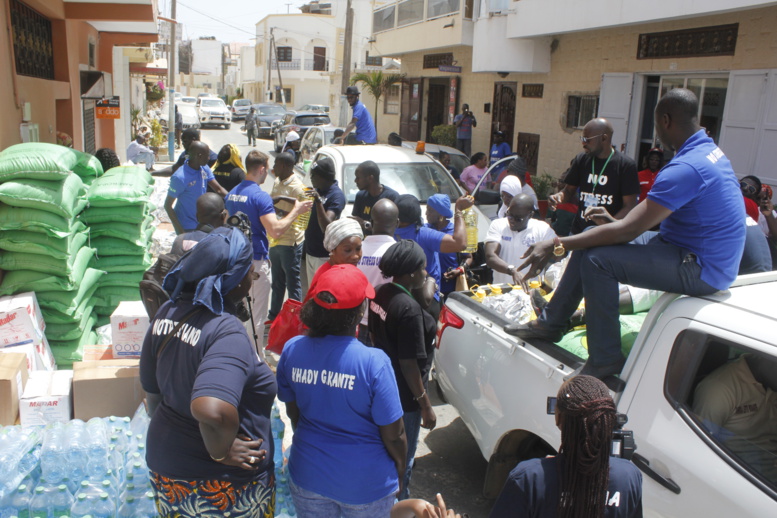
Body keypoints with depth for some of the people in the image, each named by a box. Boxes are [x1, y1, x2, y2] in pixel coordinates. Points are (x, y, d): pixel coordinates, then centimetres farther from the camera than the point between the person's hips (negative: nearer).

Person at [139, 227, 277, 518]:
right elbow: (211, 410, -43)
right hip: (224, 485, -7)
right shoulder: (228, 333, -28)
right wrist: (221, 451, -24)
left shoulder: (167, 313, -5)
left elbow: (152, 390, 6)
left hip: (165, 466, 7)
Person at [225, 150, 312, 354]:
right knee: (257, 314, 3)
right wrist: (296, 210, -16)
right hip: (256, 261, -8)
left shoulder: (232, 193, 8)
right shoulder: (260, 196, -18)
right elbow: (275, 230, -26)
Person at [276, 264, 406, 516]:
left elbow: (293, 413, 2)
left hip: (308, 476, 3)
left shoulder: (292, 349, -14)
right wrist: (400, 467, 4)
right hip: (366, 483, -2)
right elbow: (394, 436, -16)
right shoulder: (373, 362, -26)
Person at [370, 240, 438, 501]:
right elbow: (409, 364, -25)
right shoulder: (409, 309, -28)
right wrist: (426, 406, -15)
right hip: (404, 397, -9)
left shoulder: (380, 294, -4)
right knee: (402, 458, 13)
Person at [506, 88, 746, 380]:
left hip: (700, 269, -10)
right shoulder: (709, 149, 7)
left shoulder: (685, 168, -26)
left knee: (598, 259, -22)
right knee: (592, 241, 6)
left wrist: (556, 246, -26)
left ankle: (605, 360, -9)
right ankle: (550, 323, 15)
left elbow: (629, 230, -29)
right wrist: (616, 220, 13)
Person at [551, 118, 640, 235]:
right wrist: (559, 196, -8)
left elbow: (629, 206, -8)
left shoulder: (626, 165, -5)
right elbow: (569, 191, 15)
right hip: (578, 231, 4)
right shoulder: (581, 159, 8)